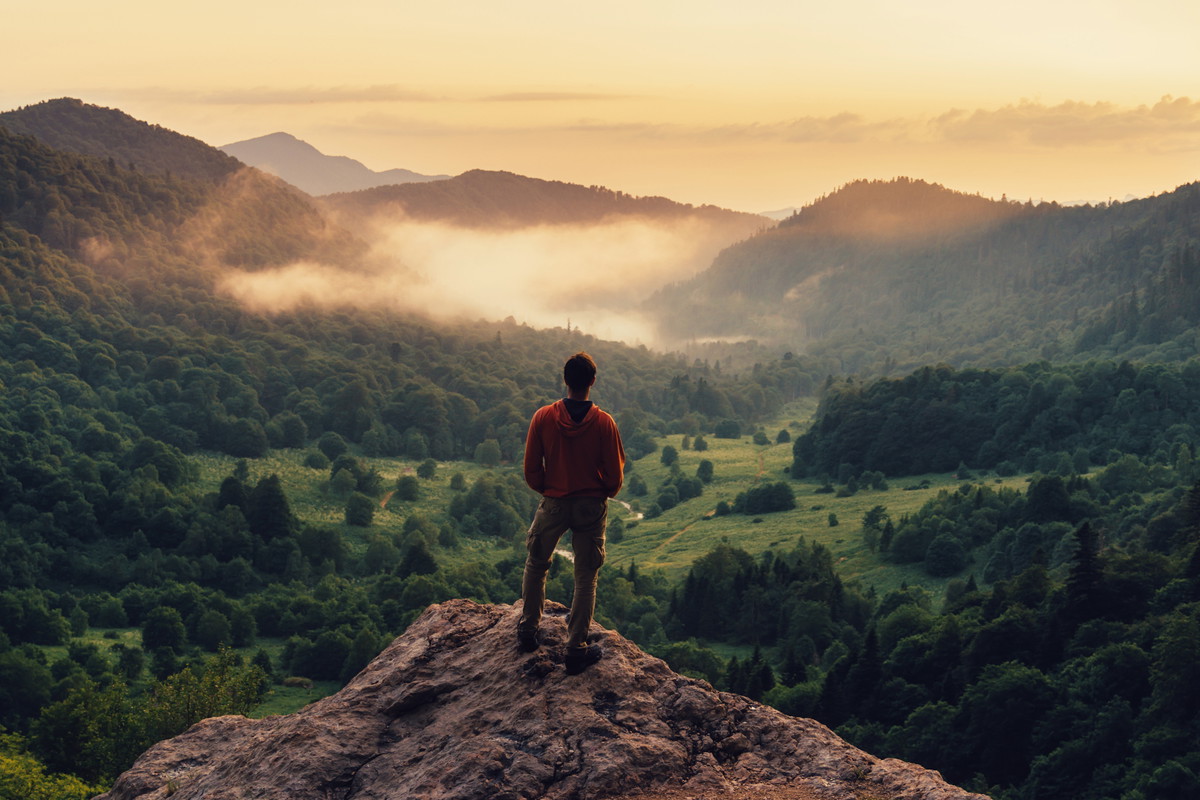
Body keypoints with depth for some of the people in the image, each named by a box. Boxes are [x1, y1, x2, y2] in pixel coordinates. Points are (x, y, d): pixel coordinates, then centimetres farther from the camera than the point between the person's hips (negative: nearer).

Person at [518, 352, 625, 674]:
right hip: (592, 507, -1)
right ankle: (577, 649, 10)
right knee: (586, 577, 9)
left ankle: (528, 631, 29)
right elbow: (615, 475, -7)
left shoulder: (543, 417, -11)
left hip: (553, 503, 1)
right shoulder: (604, 423, -13)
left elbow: (531, 469, -5)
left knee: (536, 566, 22)